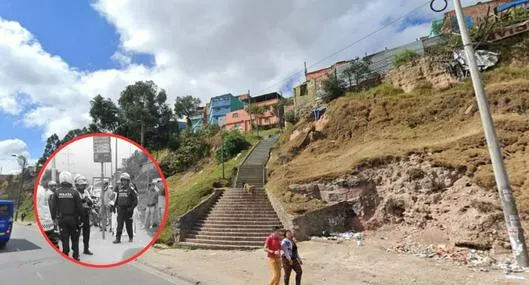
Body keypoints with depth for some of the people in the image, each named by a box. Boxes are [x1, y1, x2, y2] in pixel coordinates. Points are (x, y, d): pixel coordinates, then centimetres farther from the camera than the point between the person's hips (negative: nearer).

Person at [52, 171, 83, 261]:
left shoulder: (57, 192, -3)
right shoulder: (74, 192, -9)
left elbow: (54, 207, -1)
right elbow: (79, 207, -8)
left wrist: (54, 217, 9)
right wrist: (80, 217, 2)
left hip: (62, 219, 2)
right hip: (73, 218, -2)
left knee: (64, 238, 8)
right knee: (75, 238, 10)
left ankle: (65, 255, 11)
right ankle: (76, 255, 14)